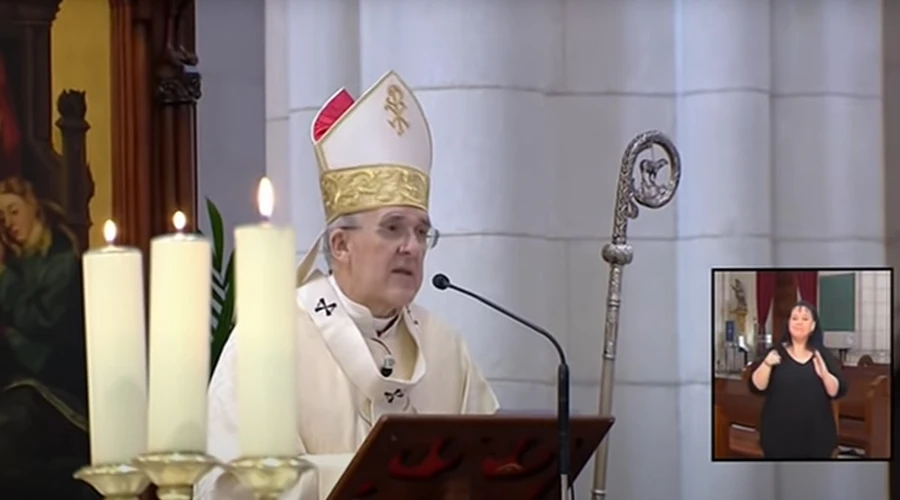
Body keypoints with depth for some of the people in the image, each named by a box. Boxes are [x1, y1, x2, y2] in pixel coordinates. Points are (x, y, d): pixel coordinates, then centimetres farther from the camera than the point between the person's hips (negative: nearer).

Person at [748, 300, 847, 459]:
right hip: (780, 435, -1)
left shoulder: (822, 356, 5)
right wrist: (766, 364, -22)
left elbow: (837, 391, -1)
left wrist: (824, 374, -20)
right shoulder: (776, 354, 2)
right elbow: (756, 387, -6)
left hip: (816, 436, 1)